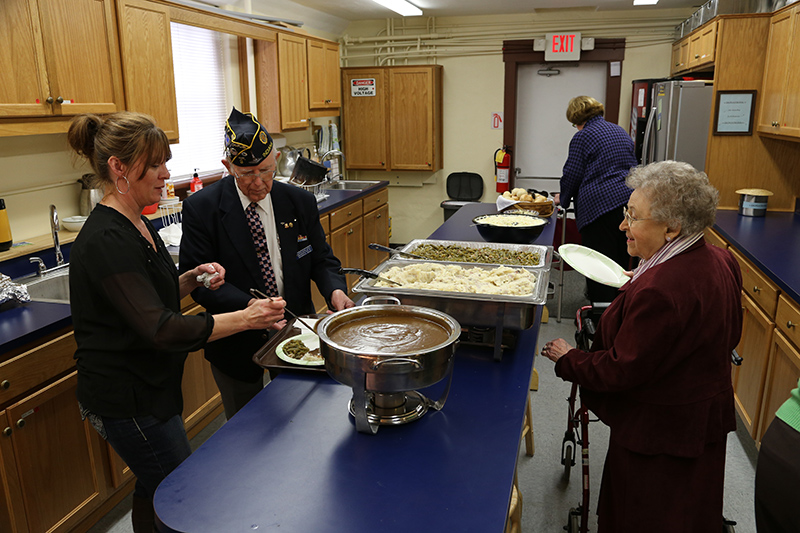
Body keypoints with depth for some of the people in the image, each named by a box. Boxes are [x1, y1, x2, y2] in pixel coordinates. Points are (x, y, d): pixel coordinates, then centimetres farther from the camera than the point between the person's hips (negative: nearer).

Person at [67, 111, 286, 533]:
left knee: (154, 491, 24)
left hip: (146, 388, 9)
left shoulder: (135, 225, 6)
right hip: (126, 400, -9)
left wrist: (192, 278, -1)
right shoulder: (106, 241, -25)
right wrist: (245, 319, -31)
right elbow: (160, 329, -31)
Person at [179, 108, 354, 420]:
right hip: (236, 344, -2)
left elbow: (321, 259, 3)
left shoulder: (300, 203, -4)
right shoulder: (201, 208, -13)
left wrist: (335, 289, -19)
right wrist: (248, 306, -31)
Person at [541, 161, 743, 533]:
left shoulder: (658, 291, -35)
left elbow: (623, 370, -27)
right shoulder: (720, 261, -4)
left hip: (660, 433, -9)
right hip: (706, 416, 9)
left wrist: (567, 360, -10)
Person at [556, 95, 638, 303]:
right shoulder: (620, 132, 21)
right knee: (622, 261, 13)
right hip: (631, 199, 8)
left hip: (599, 206, -8)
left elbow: (572, 175, -2)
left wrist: (563, 198, 16)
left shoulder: (583, 137, -2)